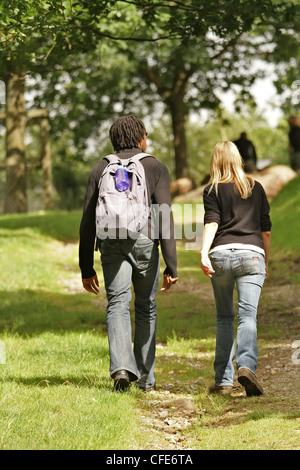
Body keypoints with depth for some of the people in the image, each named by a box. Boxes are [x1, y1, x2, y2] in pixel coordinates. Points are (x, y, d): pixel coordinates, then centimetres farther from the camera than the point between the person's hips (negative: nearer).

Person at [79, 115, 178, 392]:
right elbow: (165, 217, -5)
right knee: (146, 307, 13)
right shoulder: (156, 168, 6)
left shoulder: (101, 169, 14)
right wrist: (171, 266, -7)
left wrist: (86, 268, 14)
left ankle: (122, 367, -28)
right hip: (145, 241, -1)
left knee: (118, 305, -5)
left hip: (111, 243, 1)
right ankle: (145, 377, 20)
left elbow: (88, 221, 9)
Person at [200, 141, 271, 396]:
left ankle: (223, 380, 9)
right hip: (251, 253, 0)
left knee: (224, 317, 12)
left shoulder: (212, 191, 10)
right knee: (248, 314, -11)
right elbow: (266, 229, 17)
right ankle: (246, 366, -35)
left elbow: (211, 222, -7)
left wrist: (204, 253, -17)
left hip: (221, 255, 0)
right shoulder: (256, 188, 17)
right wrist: (266, 261, 27)